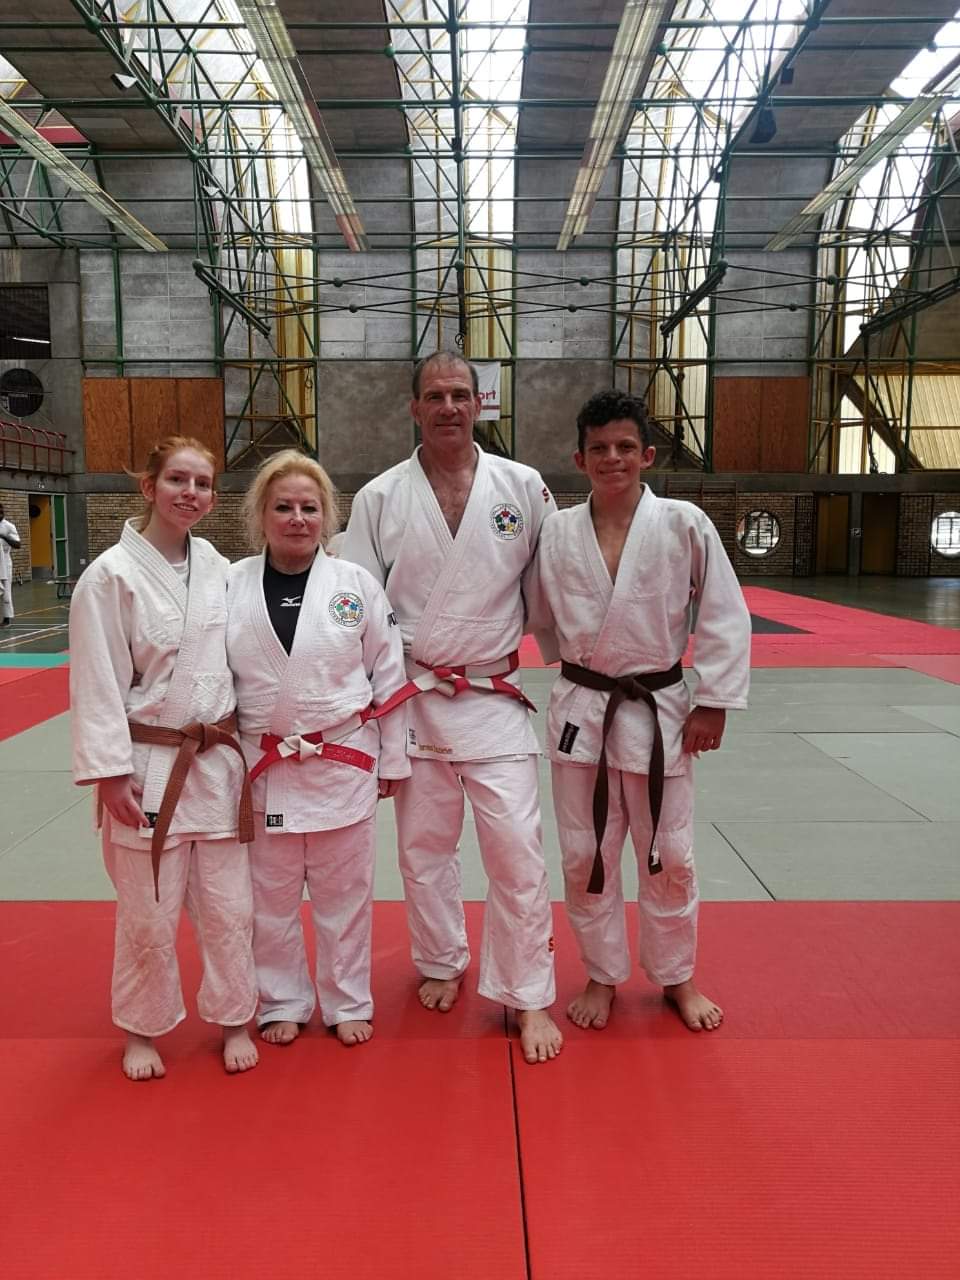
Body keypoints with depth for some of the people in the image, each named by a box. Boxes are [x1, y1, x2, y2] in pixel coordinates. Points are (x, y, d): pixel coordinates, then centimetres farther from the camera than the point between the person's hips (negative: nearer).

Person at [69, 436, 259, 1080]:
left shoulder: (220, 569, 4)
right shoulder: (112, 575, -10)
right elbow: (97, 686, -11)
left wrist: (243, 747, 12)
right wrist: (112, 772, -13)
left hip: (218, 761, 4)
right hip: (148, 768, -4)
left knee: (229, 907, 12)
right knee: (149, 915, 9)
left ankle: (233, 1020, 33)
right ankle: (142, 1030, 34)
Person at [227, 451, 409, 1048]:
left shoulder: (357, 584, -4)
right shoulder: (232, 585, -2)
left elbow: (388, 676, 1)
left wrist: (392, 759, 2)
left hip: (344, 762, -1)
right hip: (263, 766, 1)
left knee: (344, 892, 11)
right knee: (271, 895, 13)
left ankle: (348, 1003, 31)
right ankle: (283, 1003, 35)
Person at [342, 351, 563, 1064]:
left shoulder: (524, 488, -1)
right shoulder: (380, 498, 0)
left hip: (496, 699, -1)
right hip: (414, 701, 2)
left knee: (516, 847, -3)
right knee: (424, 844, 14)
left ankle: (529, 997, 15)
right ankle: (442, 962, 38)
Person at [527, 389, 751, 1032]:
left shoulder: (684, 524, -8)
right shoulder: (557, 532, -2)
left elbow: (725, 617, -5)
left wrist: (713, 702, -7)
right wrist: (578, 667, 10)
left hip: (659, 711, -1)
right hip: (581, 711, 2)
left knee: (669, 857, 11)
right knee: (585, 857, 11)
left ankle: (677, 978, 34)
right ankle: (603, 976, 33)